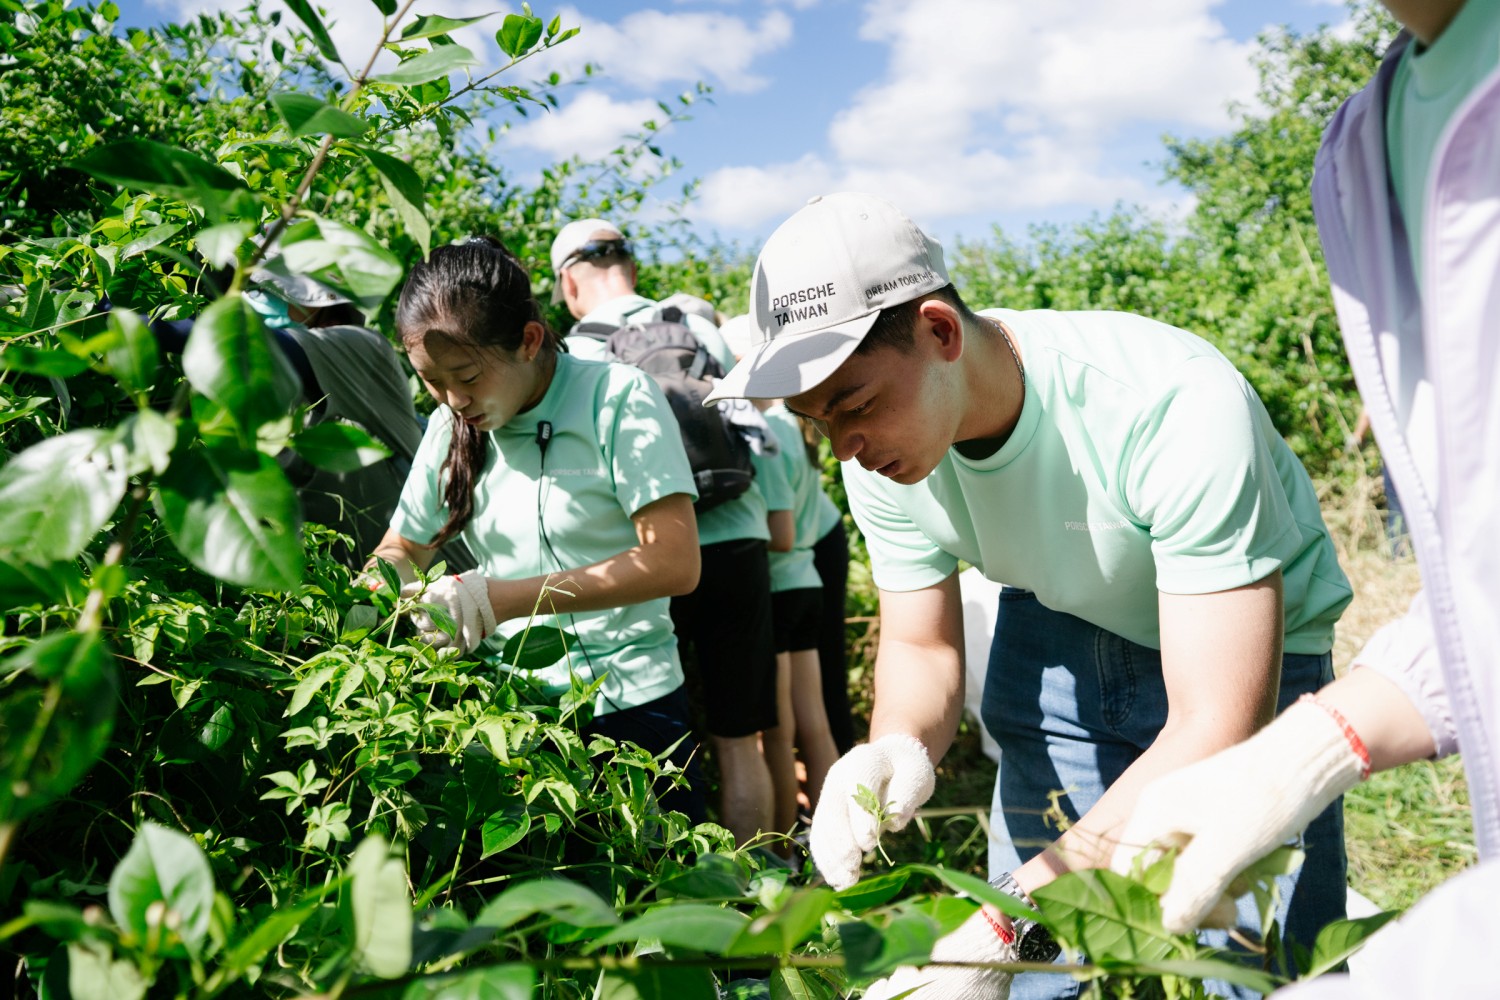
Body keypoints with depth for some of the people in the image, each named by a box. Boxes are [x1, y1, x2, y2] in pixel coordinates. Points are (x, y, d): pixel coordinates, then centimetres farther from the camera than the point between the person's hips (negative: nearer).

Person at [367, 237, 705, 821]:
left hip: (626, 707, -4)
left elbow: (675, 564, -21)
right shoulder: (451, 427, 4)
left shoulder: (617, 397, -13)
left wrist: (506, 597, -26)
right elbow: (402, 549, 13)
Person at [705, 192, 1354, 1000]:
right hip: (1057, 628, 4)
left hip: (1247, 652, -3)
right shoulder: (881, 453, -18)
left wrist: (1005, 926, -43)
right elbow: (919, 645, -4)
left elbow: (1219, 730, -37)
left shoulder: (1178, 405, -37)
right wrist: (899, 751, -29)